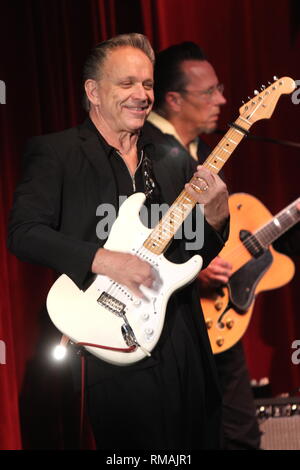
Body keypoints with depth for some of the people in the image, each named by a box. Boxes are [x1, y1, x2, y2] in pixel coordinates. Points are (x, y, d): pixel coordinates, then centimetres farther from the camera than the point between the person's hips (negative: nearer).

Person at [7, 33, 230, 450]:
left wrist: (215, 218, -6)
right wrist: (103, 260, -22)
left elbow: (198, 255, 16)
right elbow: (24, 232, -13)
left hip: (185, 342, 6)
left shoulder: (170, 161, 14)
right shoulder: (54, 152, -2)